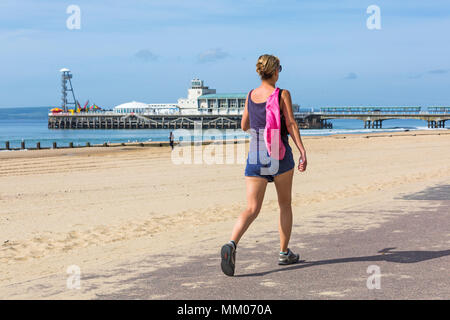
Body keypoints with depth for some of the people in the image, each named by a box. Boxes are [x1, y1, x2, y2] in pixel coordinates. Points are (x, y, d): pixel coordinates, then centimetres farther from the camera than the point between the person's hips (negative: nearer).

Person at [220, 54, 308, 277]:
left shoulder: (250, 96, 8)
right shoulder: (282, 95, -5)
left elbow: (244, 126, 16)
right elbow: (291, 125, -12)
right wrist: (302, 152, -13)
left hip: (255, 156, 3)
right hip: (279, 157, -3)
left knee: (252, 209, -1)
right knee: (284, 205, 16)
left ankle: (232, 244, -26)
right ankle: (284, 253, 21)